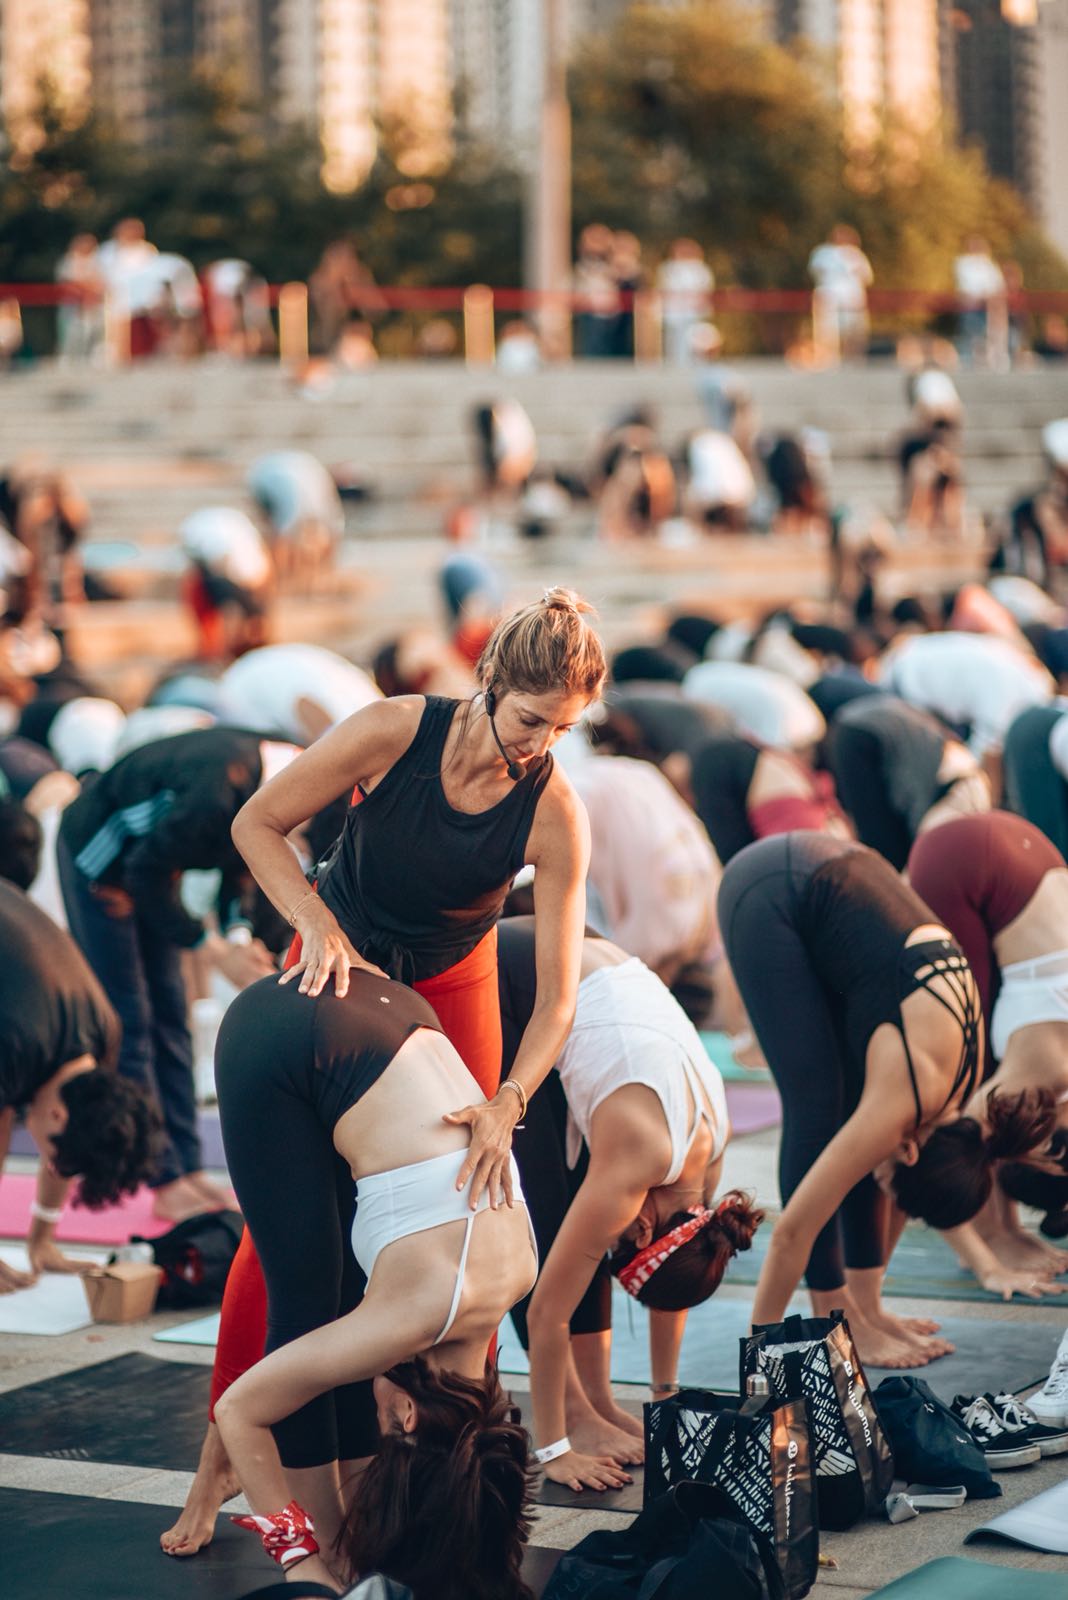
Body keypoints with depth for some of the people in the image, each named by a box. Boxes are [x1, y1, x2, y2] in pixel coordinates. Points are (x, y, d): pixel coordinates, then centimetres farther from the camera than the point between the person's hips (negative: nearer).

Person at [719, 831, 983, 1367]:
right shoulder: (904, 1102, -22)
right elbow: (795, 1226, -20)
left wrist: (869, 1301, 22)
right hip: (770, 894, -7)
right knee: (817, 1106, -9)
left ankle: (864, 1305, 9)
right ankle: (834, 1318, -3)